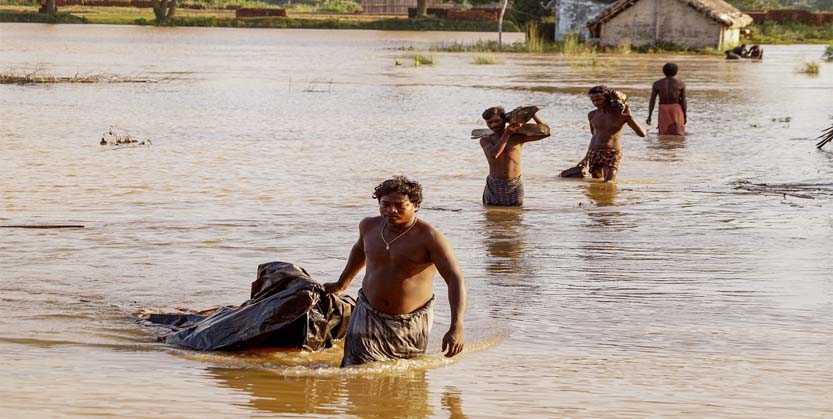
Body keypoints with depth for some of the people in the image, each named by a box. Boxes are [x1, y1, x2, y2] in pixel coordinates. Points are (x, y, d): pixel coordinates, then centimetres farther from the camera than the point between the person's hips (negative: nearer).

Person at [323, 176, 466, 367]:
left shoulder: (429, 237, -15)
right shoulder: (369, 226, 2)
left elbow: (455, 281, -21)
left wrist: (456, 327, -33)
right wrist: (343, 282, 38)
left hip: (411, 324, -3)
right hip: (369, 316, 3)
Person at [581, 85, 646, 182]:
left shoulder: (621, 114, -4)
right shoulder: (592, 115, 8)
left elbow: (642, 134, -8)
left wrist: (629, 116, -18)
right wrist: (587, 157, 25)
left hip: (612, 154, -4)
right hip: (593, 153, 4)